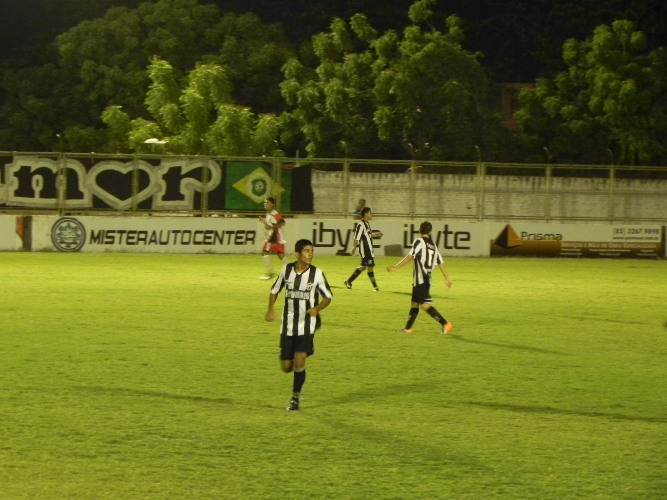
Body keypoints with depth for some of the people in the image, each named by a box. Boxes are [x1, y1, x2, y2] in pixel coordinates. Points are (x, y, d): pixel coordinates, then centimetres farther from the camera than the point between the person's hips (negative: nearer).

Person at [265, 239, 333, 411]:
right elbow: (275, 290, 12)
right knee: (286, 367, 3)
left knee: (299, 361, -16)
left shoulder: (317, 273, -7)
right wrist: (271, 308, -4)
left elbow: (328, 296, 3)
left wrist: (317, 308, -16)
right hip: (288, 325, 2)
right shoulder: (286, 270, -2)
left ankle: (295, 398, 1)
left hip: (307, 325, -2)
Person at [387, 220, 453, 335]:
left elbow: (411, 256, -19)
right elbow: (440, 262, 13)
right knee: (414, 303, 17)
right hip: (427, 279, 8)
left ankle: (445, 324, -19)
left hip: (420, 278, -8)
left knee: (425, 304, -11)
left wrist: (396, 267, -21)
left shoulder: (419, 242, -7)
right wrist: (447, 278, 17)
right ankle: (408, 328, 22)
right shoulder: (433, 245, 14)